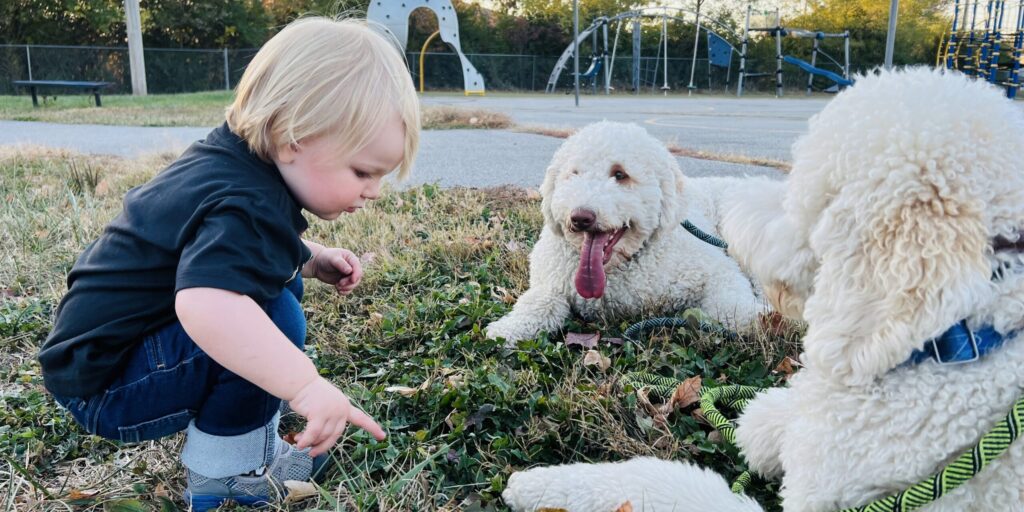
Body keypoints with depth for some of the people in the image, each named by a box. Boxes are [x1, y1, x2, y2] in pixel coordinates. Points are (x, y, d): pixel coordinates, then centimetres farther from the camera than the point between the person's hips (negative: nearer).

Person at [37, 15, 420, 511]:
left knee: (279, 279, 13)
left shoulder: (232, 162, 1)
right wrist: (305, 384, -53)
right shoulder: (247, 207, -31)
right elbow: (204, 302, -52)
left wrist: (313, 258, 8)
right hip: (103, 389, -10)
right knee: (274, 315, -30)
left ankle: (254, 435, 16)